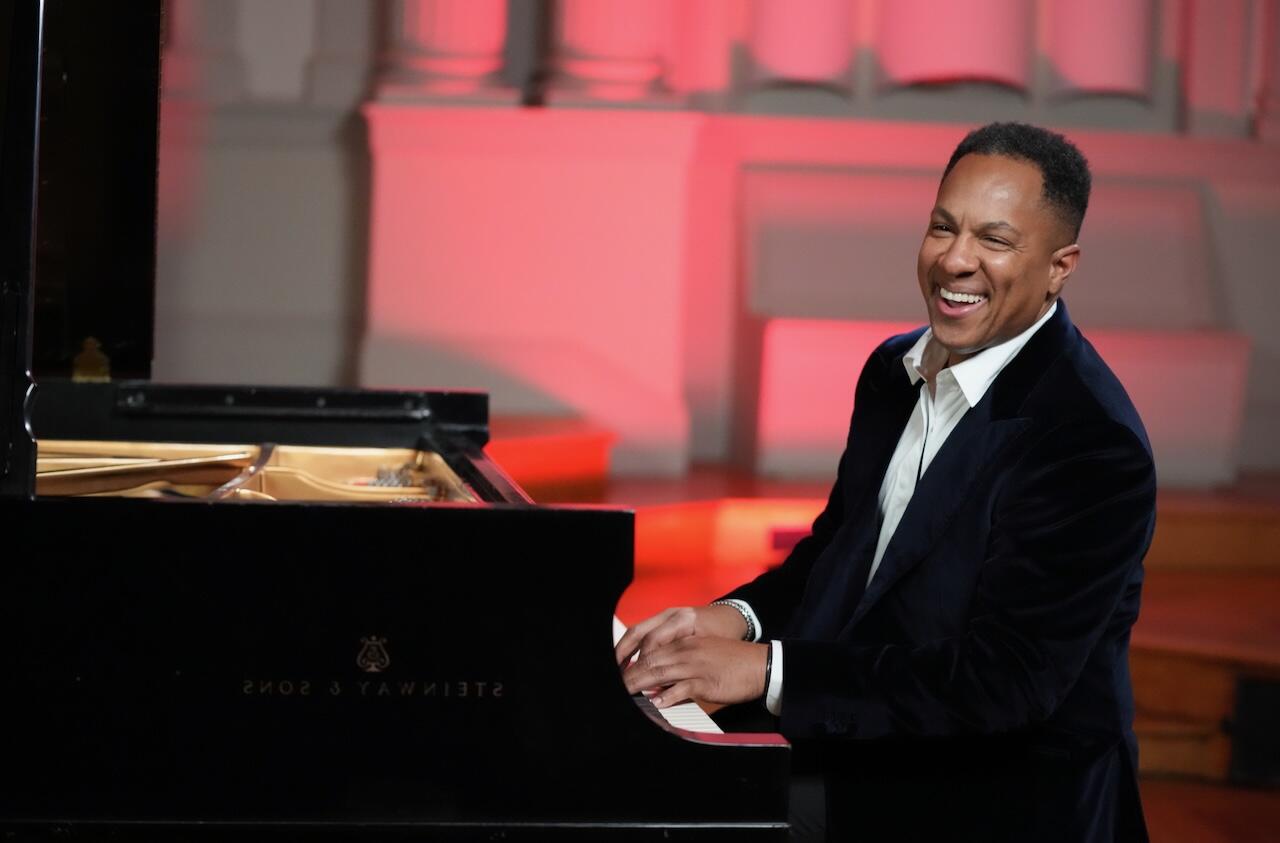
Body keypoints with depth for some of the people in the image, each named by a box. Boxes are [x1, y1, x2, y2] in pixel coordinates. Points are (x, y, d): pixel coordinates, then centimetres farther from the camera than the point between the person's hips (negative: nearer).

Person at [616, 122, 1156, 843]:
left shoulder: (1095, 445, -21)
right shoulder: (895, 372, 7)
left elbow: (1006, 680, -26)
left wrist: (769, 670, -27)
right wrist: (740, 617, -3)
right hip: (866, 768, 8)